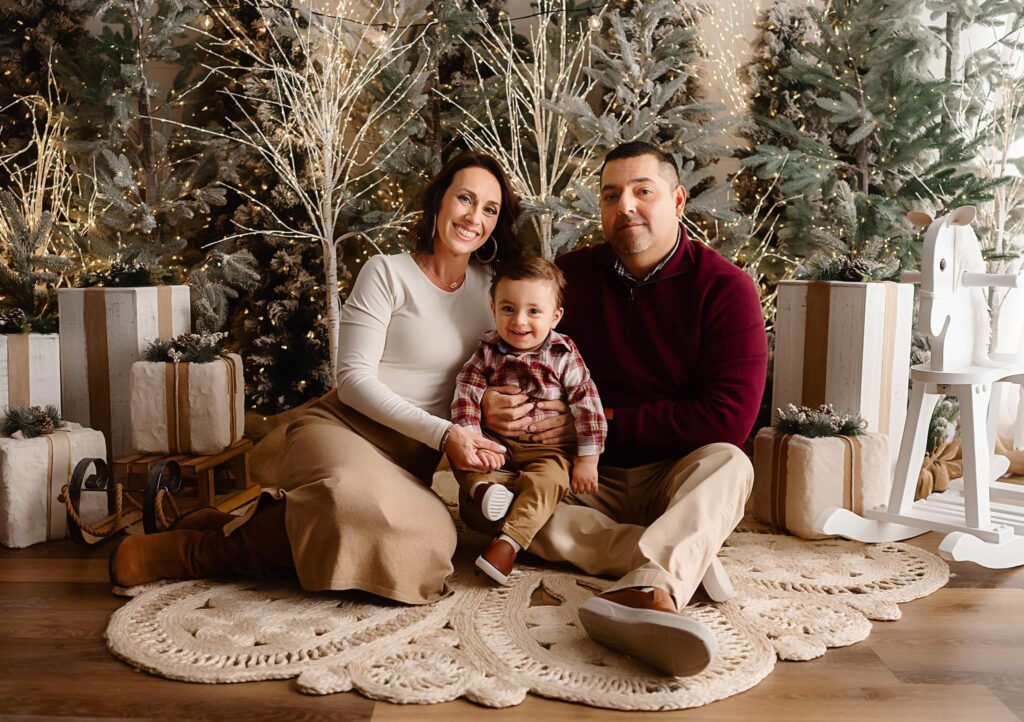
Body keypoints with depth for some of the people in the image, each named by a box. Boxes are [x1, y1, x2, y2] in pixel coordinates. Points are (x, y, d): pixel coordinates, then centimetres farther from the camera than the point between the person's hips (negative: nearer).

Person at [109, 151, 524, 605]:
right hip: (344, 428, -4)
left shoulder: (489, 286, 13)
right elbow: (353, 378, -9)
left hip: (409, 460, 5)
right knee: (356, 503, -42)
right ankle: (212, 545, -15)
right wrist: (441, 433, -17)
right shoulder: (386, 273, -2)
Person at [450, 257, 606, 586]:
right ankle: (483, 487, -37)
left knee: (548, 479, -30)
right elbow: (466, 395, -8)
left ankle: (507, 543, -33)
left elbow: (587, 406, -8)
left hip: (548, 450, -3)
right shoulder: (488, 352, -3)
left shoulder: (564, 356, -8)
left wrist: (587, 460, -10)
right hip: (498, 445, 3)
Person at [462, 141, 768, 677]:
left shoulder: (724, 287, -8)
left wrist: (605, 422, -17)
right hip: (588, 479, 3)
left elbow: (728, 417, -18)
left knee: (728, 464, -34)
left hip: (681, 478, -2)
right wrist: (489, 402, -17)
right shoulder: (570, 275, 1)